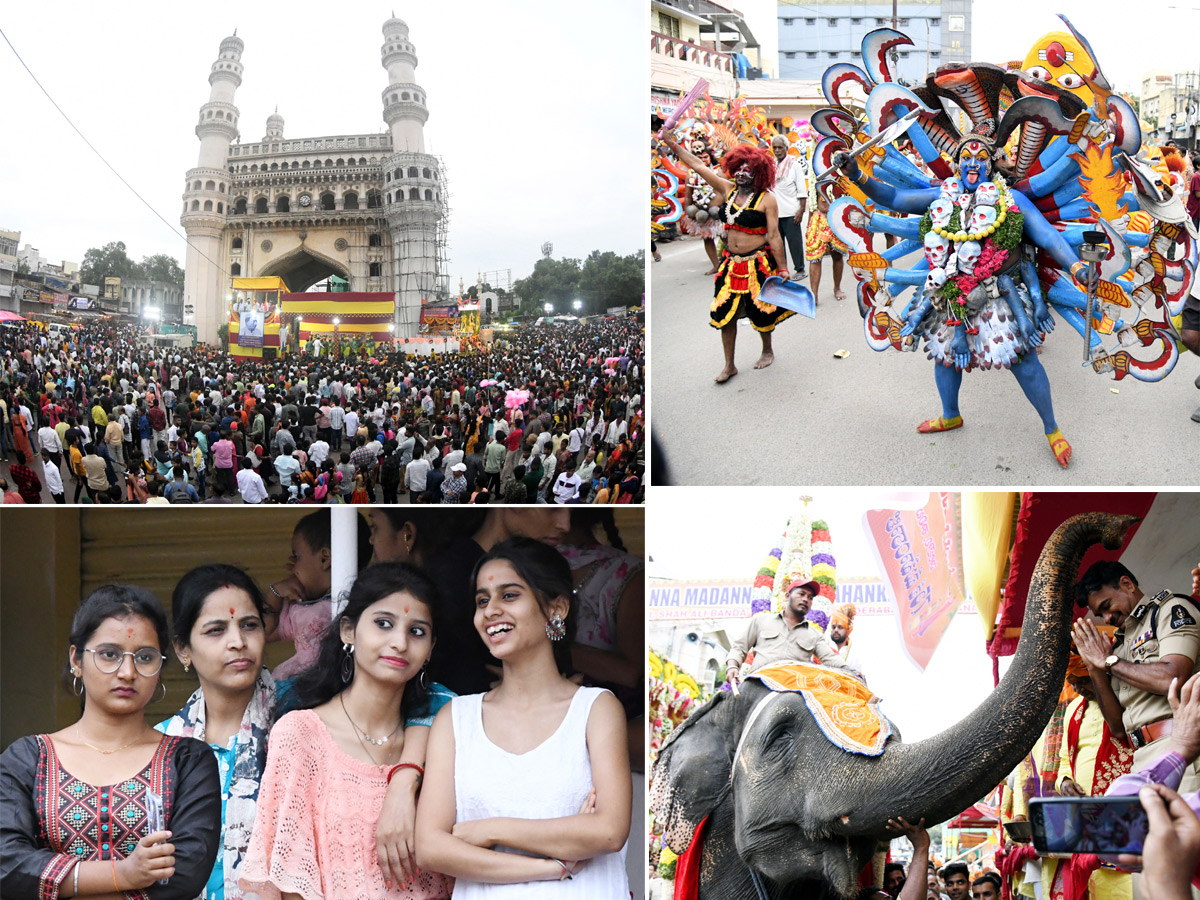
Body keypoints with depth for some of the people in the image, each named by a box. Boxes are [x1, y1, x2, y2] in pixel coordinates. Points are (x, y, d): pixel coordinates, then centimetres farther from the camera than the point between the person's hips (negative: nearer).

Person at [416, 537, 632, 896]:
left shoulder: (597, 708, 5)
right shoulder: (455, 718, 9)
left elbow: (609, 832, -7)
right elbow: (429, 847, -1)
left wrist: (489, 829, -5)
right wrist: (553, 867, -8)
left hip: (585, 893, -1)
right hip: (483, 896, 1)